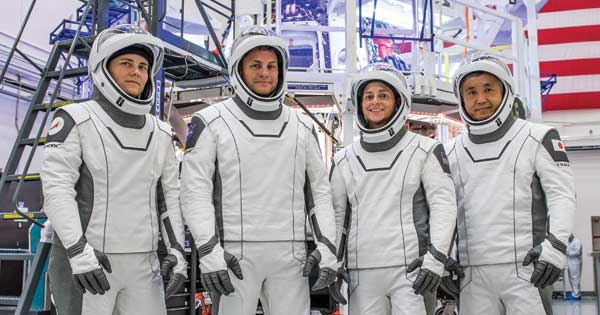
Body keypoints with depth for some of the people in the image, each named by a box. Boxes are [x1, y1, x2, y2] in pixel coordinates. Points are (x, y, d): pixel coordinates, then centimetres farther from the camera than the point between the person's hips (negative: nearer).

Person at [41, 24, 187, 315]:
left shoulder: (160, 134, 12)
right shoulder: (76, 119, -4)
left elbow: (170, 196, 14)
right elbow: (57, 188, -12)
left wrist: (176, 250, 5)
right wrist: (79, 252, -22)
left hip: (143, 263, 5)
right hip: (85, 261, -4)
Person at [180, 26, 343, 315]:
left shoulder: (302, 127, 12)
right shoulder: (211, 122, 1)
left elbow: (319, 190, 13)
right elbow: (195, 190, -5)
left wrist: (327, 245, 3)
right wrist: (208, 250, -14)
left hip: (290, 255, 3)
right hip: (235, 255, -3)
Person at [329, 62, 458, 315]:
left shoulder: (425, 150, 3)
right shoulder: (344, 160, 12)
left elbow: (443, 205, -2)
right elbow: (336, 216, 15)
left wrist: (435, 259, -11)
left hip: (411, 269, -3)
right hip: (362, 273, 3)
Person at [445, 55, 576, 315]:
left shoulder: (538, 138, 3)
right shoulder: (453, 152, 13)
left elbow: (561, 195, -2)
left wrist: (555, 245, -15)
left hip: (524, 267, -3)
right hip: (472, 274, 3)